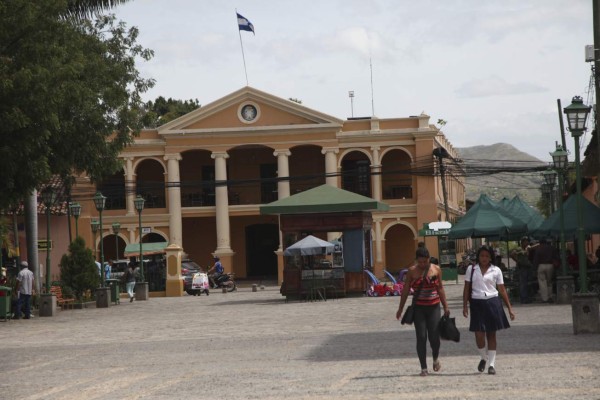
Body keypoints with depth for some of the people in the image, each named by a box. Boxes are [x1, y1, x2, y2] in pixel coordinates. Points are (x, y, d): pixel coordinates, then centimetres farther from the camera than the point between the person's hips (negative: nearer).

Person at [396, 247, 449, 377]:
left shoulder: (436, 269, 2)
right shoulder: (412, 271, -1)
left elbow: (440, 289, 9)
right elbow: (405, 290, 6)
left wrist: (445, 307, 10)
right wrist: (400, 309, 7)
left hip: (433, 307, 0)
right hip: (418, 308, 0)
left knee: (434, 337, -4)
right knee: (421, 338, -3)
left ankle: (436, 358, 28)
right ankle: (423, 368, 4)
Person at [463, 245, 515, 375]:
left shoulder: (496, 271, 4)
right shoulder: (471, 269, 5)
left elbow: (502, 290, 6)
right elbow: (467, 288, 7)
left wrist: (509, 308, 4)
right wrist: (465, 306, 0)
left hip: (492, 302, 0)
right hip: (477, 303, 0)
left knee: (491, 334, 3)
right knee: (479, 334, -8)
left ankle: (491, 364, 10)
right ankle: (484, 358, 19)